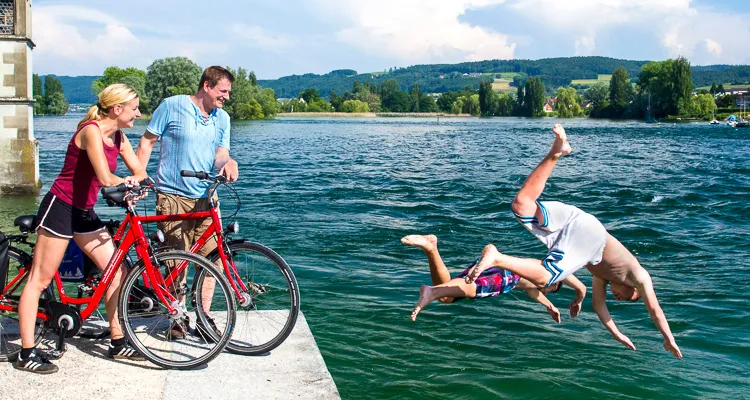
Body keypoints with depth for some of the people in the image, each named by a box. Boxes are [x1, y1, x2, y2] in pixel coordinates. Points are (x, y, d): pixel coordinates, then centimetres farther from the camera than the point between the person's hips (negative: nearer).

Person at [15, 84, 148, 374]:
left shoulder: (118, 137, 6)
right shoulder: (91, 131, -20)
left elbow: (140, 171, 9)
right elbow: (106, 179, -29)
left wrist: (134, 181, -15)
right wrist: (126, 181, -8)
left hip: (84, 212, 9)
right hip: (60, 207, -9)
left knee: (118, 272, 4)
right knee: (40, 280, -1)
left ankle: (117, 344, 14)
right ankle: (26, 354, 5)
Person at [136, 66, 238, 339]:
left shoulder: (222, 118, 12)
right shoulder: (172, 106, -2)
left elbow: (220, 154, 7)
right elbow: (147, 142, 2)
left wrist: (228, 162, -17)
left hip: (205, 197, 4)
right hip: (173, 196, -4)